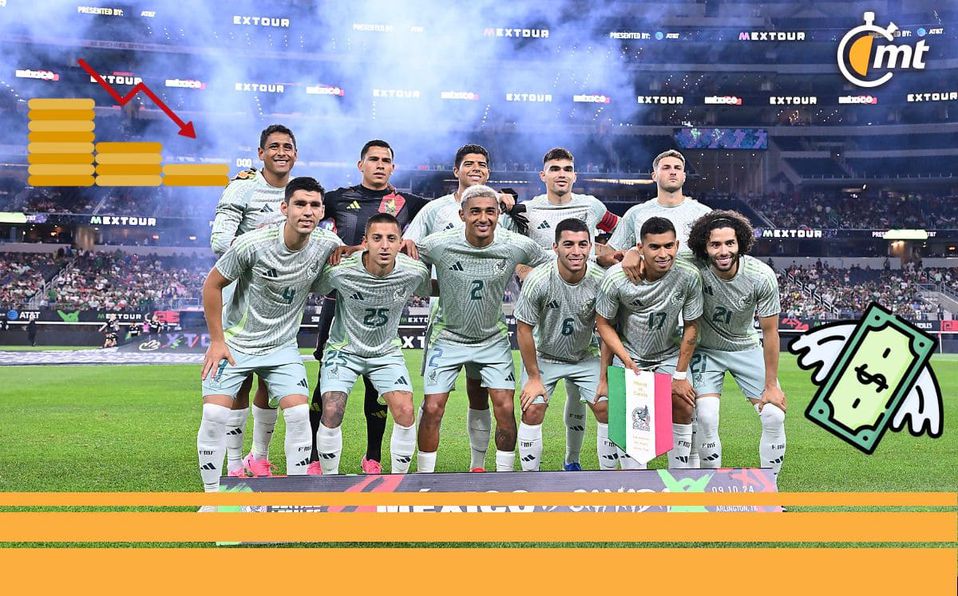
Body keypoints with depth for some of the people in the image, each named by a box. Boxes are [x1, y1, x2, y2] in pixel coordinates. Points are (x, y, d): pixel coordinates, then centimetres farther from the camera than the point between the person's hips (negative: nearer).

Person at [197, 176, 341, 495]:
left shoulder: (327, 245, -11)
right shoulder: (252, 244, -22)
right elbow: (212, 285, -9)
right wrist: (217, 341, -8)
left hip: (282, 347, 2)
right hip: (234, 342, -2)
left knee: (299, 414, -11)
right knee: (215, 414, -11)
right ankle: (212, 496, 6)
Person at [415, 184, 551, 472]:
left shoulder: (518, 246, -14)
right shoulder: (437, 245, -18)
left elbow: (549, 266, 5)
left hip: (493, 338, 1)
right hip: (448, 337, -1)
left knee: (505, 410, -5)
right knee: (432, 409, -5)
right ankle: (425, 476, 12)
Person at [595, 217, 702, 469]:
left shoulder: (689, 276, -22)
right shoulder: (616, 278, -25)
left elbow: (691, 327, -9)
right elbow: (604, 323, -10)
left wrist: (680, 375, -7)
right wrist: (626, 360, -18)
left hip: (668, 354, 2)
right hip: (627, 353, -2)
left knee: (683, 407, -8)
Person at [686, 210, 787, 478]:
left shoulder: (762, 276, -25)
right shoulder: (693, 269, -29)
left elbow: (770, 331, -15)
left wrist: (771, 385, -11)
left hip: (747, 348, 2)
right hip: (706, 350, -1)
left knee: (774, 415, -8)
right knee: (706, 418, -19)